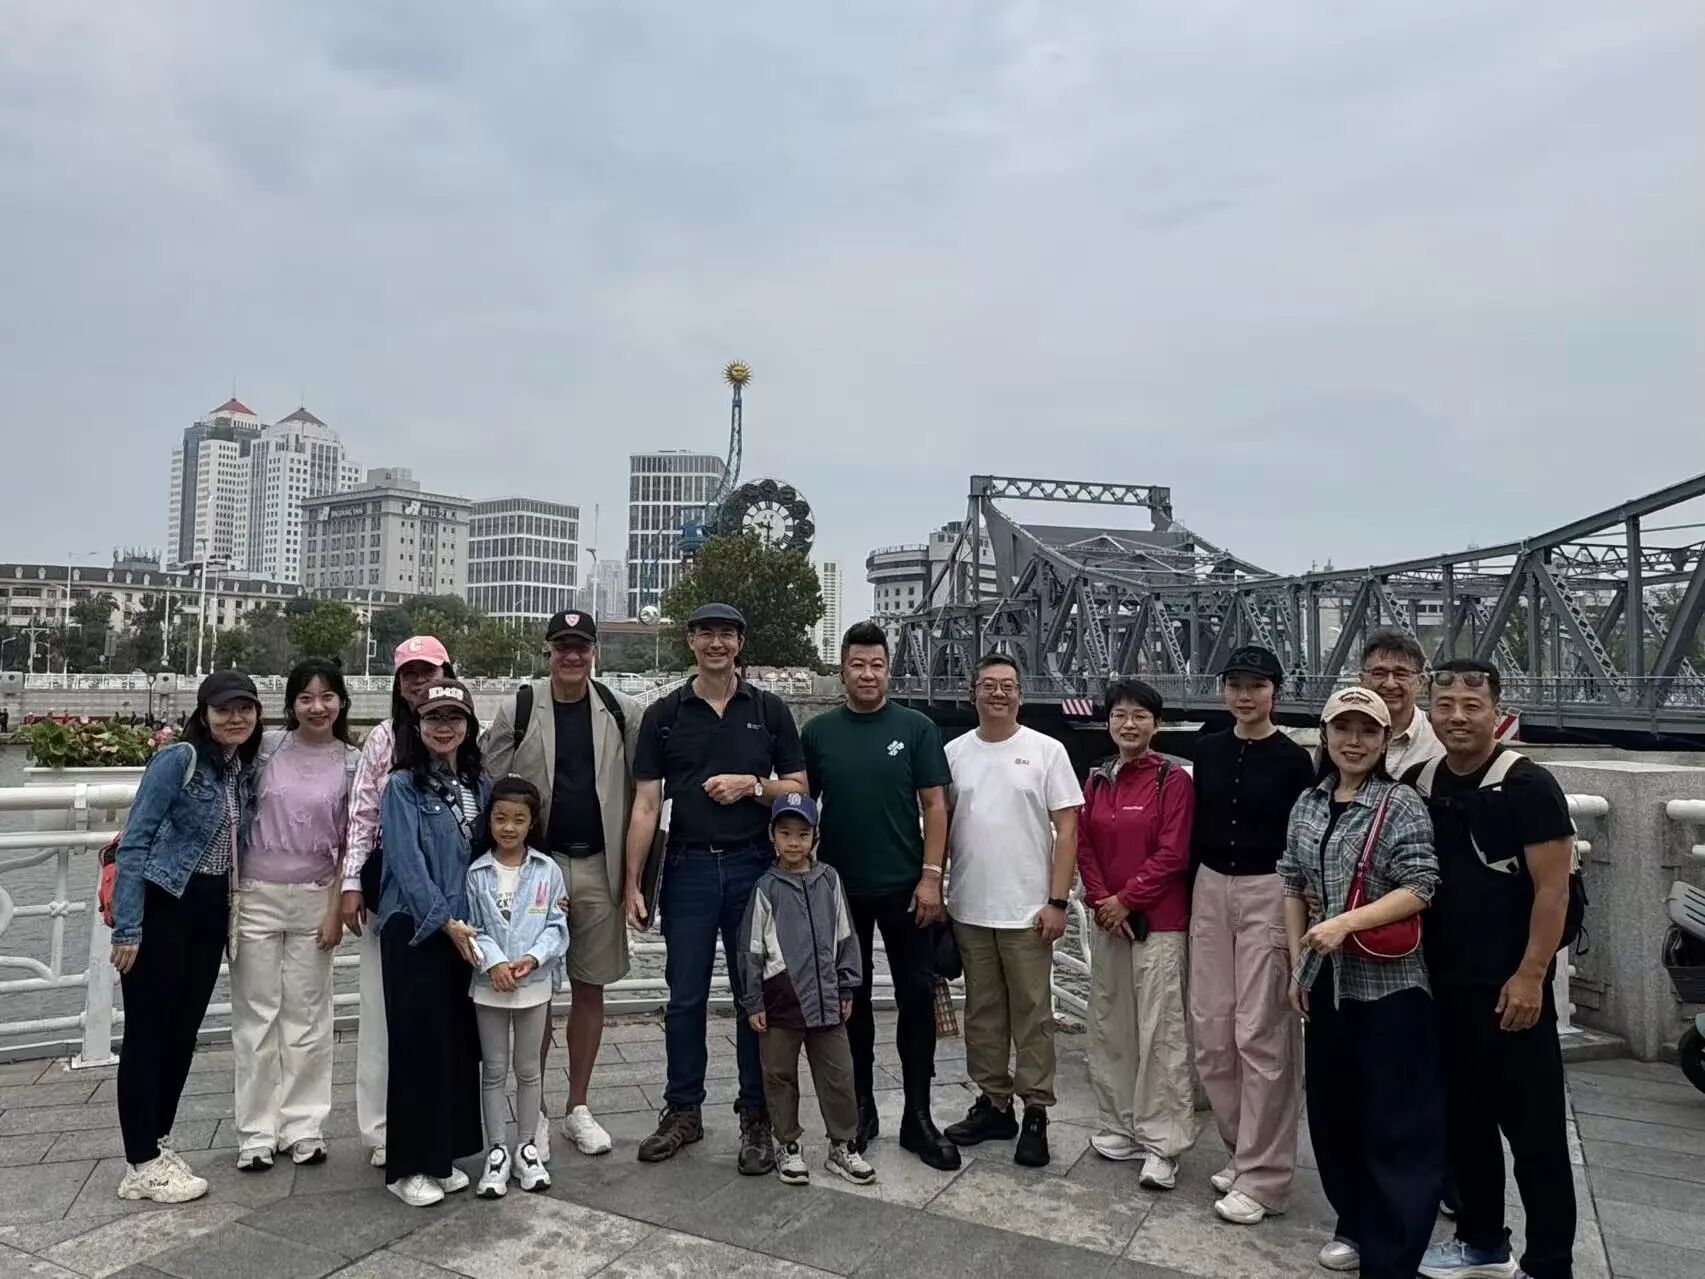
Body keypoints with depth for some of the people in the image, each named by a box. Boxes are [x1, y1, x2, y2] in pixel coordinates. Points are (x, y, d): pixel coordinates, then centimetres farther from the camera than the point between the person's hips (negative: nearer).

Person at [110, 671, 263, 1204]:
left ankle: (157, 1141, 29)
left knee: (184, 1031, 14)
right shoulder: (178, 759, -13)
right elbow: (135, 841, -15)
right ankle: (142, 1163, 11)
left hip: (210, 913, 7)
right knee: (148, 1031, 2)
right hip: (162, 909, -7)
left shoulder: (248, 769, 7)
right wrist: (127, 926, -18)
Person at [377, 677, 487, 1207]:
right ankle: (408, 1165, 14)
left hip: (465, 931, 5)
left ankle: (444, 1156, 25)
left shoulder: (477, 785, 10)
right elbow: (407, 863, -13)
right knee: (418, 1043, 1)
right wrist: (445, 922, -18)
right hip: (415, 929, -5)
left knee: (460, 1042, 10)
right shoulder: (404, 786, -5)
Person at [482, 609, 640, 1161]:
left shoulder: (623, 712, 2)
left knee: (590, 988, 10)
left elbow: (640, 792, 5)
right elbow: (493, 790, -1)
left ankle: (578, 1108, 25)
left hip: (599, 867, 2)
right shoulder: (518, 708, -2)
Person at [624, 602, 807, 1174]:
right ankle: (683, 1110, 24)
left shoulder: (770, 710, 5)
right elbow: (645, 804, 2)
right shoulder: (665, 713, 4)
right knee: (685, 997, 8)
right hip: (689, 868, 0)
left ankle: (756, 1117, 20)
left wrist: (752, 785, -11)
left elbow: (799, 789, 7)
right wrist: (632, 883, -3)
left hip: (754, 865, 0)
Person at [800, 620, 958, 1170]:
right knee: (851, 997, 11)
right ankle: (860, 1107, 26)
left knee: (917, 995, 3)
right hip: (840, 889, 2)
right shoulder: (818, 732, 3)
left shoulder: (915, 727, -1)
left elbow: (934, 805, -2)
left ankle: (918, 1116, 15)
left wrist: (930, 876, -10)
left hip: (905, 888, -1)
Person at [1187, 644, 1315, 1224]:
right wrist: (1190, 891, 10)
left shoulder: (1293, 758, -6)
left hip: (1269, 894, -5)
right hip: (1210, 889, 5)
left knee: (1261, 1033, -2)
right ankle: (1243, 1149, 27)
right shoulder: (1207, 749, 6)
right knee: (1210, 1030, 9)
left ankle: (1263, 1175, 10)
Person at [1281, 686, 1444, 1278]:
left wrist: (1345, 923, -23)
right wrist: (1297, 964, 6)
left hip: (1389, 984, -5)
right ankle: (1354, 1223, 35)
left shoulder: (1402, 803, -9)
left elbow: (1420, 889, -15)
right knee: (1333, 1110, 16)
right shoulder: (1308, 804, 6)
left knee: (1397, 1123, 2)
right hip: (1327, 981, 6)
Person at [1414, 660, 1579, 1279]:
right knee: (1464, 1116, 17)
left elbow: (1553, 888, -13)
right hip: (1442, 984, 6)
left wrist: (1530, 976, -17)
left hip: (1508, 987, -6)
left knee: (1534, 1128, 3)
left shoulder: (1528, 785, -11)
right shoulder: (1417, 783, 5)